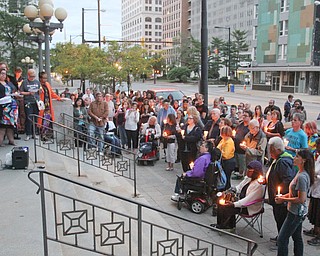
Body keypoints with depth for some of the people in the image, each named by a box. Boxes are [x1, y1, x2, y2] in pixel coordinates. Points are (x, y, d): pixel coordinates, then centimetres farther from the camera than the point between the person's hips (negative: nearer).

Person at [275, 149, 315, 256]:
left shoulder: (302, 177, -25)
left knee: (282, 239, -3)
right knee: (297, 237, 22)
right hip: (298, 212, 10)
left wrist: (284, 199, -18)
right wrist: (284, 196, 4)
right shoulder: (300, 173, 5)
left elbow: (301, 199, -26)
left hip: (296, 213, -10)